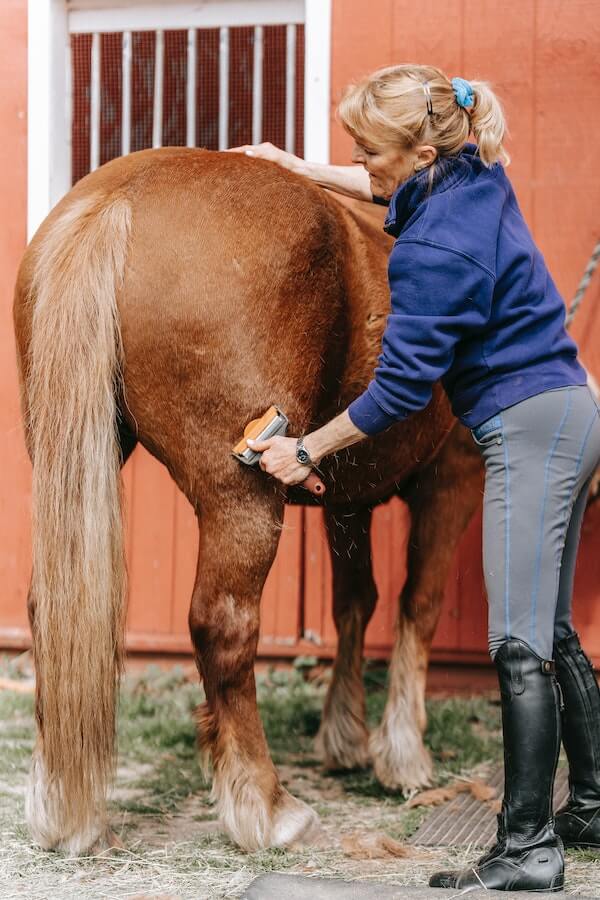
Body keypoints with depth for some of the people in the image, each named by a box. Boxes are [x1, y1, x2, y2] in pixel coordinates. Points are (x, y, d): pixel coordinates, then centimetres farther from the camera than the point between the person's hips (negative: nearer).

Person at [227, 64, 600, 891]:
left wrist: (307, 450, -6)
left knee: (520, 644, -8)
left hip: (529, 431, -10)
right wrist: (302, 170, 30)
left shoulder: (437, 251, -22)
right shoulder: (473, 177, 5)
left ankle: (528, 850, -4)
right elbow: (395, 193, 30)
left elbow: (401, 387, -17)